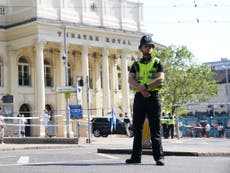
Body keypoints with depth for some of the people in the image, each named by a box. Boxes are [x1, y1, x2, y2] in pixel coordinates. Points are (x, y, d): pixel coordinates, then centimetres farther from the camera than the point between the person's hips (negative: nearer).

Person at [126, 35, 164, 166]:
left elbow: (160, 79, -7)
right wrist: (141, 89, -17)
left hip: (153, 97, -3)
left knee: (155, 130, -4)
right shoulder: (136, 65, 16)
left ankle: (159, 157, -5)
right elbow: (131, 80, 0)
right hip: (139, 97, 3)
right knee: (137, 129, 5)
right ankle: (136, 156, 12)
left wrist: (145, 86, -16)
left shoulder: (157, 63, 9)